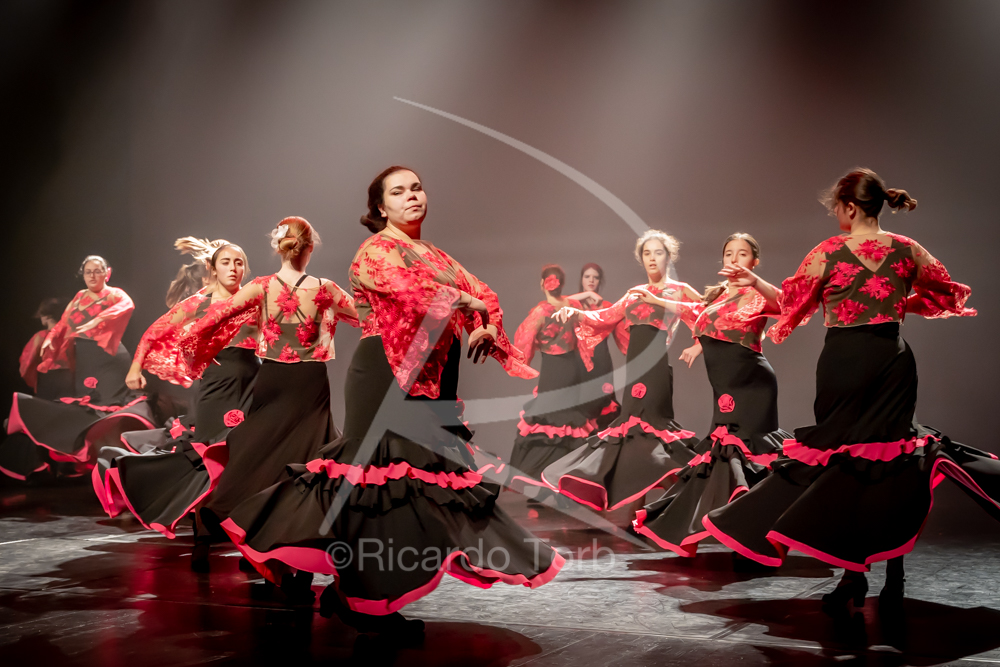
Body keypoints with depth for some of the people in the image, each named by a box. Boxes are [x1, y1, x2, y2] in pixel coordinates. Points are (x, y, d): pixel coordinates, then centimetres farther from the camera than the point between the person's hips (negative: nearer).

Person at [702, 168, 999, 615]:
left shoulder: (827, 253, -5)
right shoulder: (907, 251, 3)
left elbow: (790, 300, 5)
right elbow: (947, 294, 17)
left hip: (843, 361, -3)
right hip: (892, 360, 3)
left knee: (840, 458, 6)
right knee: (890, 459, 8)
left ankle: (853, 575, 5)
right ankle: (894, 579, 10)